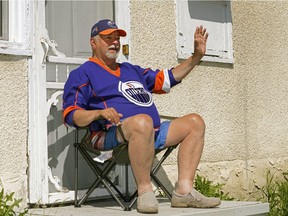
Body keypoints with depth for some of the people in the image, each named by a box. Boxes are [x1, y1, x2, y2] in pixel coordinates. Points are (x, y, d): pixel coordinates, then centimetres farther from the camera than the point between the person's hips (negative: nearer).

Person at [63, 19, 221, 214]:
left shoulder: (131, 70, 32)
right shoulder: (83, 74, 9)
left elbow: (168, 78, 33)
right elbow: (71, 115, -3)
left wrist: (197, 56, 25)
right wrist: (99, 113, -23)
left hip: (152, 133, 8)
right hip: (112, 134, -8)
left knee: (194, 122, -3)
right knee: (142, 121, -39)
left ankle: (184, 190, -16)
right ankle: (144, 191, -31)